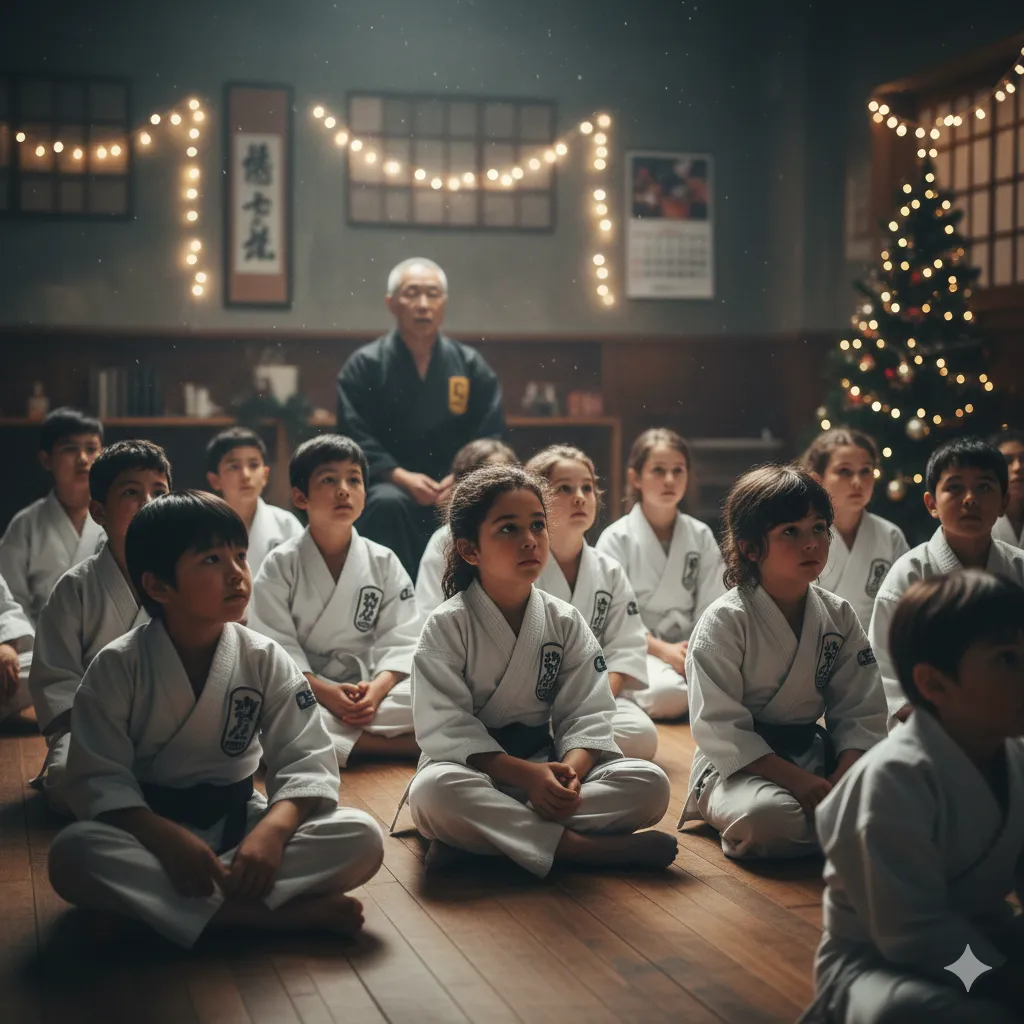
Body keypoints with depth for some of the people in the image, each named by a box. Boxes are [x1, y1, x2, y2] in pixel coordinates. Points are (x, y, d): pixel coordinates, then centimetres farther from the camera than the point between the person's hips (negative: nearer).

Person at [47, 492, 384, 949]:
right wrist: (167, 838, -31)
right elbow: (99, 779, -14)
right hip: (149, 824, -1)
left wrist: (273, 829, -31)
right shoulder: (117, 666, -11)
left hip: (236, 818, 2)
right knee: (72, 854, -36)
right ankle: (268, 914, -33)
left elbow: (307, 762, -10)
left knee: (362, 838, -22)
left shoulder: (265, 660, -6)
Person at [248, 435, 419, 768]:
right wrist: (323, 692, -23)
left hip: (369, 690, 1)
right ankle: (403, 745, -32)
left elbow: (400, 640, -3)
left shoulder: (384, 563, 4)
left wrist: (378, 688, -23)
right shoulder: (279, 566, -1)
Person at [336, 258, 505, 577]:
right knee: (387, 503, -37)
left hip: (457, 490, 2)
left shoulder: (471, 365, 10)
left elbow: (492, 436, 6)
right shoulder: (365, 365, 3)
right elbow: (354, 437, -5)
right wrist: (400, 477, -20)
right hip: (392, 485, -2)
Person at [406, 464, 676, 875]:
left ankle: (478, 834, -27)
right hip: (474, 769, -4)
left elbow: (587, 716, -2)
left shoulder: (566, 623, 3)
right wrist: (526, 775, -27)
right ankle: (582, 846, -31)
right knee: (433, 792, -39)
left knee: (650, 784, -19)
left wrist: (570, 773, -24)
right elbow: (447, 728, -15)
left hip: (547, 761, 4)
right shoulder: (447, 626, -8)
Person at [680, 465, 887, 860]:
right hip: (737, 761, -5)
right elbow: (718, 727, -17)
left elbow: (860, 712, 2)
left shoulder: (839, 616, 3)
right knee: (771, 818, -37)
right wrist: (795, 779, -24)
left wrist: (844, 776, -16)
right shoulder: (724, 621, -14)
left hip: (814, 752, 5)